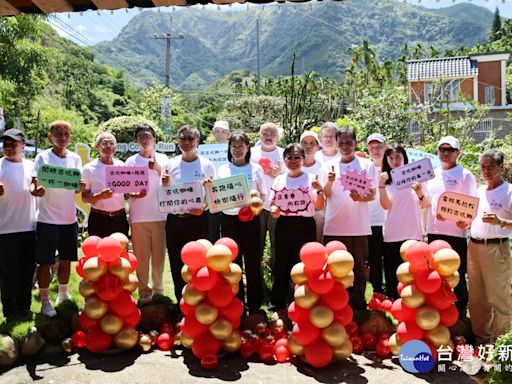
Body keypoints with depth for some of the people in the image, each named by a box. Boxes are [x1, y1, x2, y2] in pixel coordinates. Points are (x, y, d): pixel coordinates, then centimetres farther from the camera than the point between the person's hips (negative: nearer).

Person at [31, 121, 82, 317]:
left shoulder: (75, 158, 6)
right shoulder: (42, 157, -4)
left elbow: (77, 188, 3)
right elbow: (34, 183, -10)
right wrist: (35, 190, -33)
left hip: (69, 218, 4)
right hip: (48, 219, -4)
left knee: (66, 260, 14)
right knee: (45, 262, 3)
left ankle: (63, 295, 32)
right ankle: (45, 301, 16)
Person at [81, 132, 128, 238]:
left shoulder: (121, 166, 8)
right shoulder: (89, 168, 0)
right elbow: (84, 198, 0)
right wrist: (99, 196, -19)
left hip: (120, 218, 3)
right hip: (98, 219, -3)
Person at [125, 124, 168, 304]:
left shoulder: (162, 159, 9)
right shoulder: (131, 161, 7)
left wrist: (157, 168, -13)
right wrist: (134, 194, -16)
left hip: (160, 215, 1)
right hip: (138, 216, -1)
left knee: (159, 255, 6)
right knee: (141, 256, 2)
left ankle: (158, 289, 19)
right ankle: (144, 291, 12)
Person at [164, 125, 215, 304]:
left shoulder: (207, 165, 0)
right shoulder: (171, 164, 5)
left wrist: (203, 207, -14)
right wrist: (164, 184, -7)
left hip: (198, 220, -2)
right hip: (175, 220, 2)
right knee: (177, 264, 8)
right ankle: (180, 301, 22)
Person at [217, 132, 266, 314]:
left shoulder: (256, 168, 4)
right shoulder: (223, 169, 8)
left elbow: (263, 196, 6)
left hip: (250, 218, -1)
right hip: (229, 218, 2)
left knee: (252, 261, 2)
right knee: (233, 261, 6)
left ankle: (254, 304, 14)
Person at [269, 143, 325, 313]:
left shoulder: (311, 178, 1)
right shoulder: (279, 180, 9)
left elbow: (319, 207, 0)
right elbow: (273, 203, 16)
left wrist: (319, 190, -17)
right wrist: (274, 209, -7)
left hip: (305, 226, -2)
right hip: (284, 225, 3)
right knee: (281, 264, 6)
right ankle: (277, 305, 18)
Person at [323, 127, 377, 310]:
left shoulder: (367, 165, 6)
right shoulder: (329, 166, 9)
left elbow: (372, 194, 5)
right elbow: (325, 194, 1)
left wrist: (360, 197, -16)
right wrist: (330, 182, -19)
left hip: (358, 227, -1)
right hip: (334, 227, 1)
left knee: (359, 270, 5)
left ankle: (358, 307, 16)